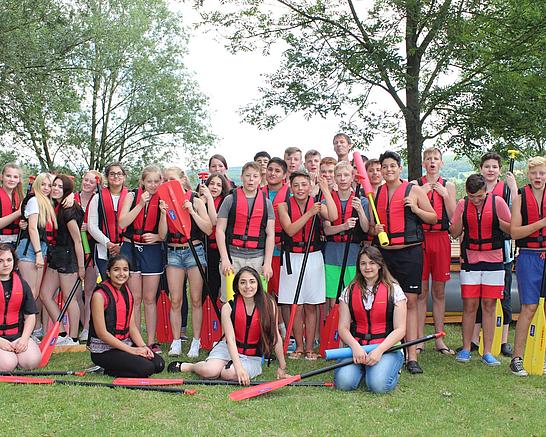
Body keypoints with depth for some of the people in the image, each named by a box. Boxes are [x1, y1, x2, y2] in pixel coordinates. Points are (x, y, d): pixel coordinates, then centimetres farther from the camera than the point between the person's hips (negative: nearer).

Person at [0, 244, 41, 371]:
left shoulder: (21, 284, 10)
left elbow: (30, 315, 10)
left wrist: (24, 338, -6)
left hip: (18, 335, 4)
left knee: (33, 361, -19)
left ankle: (13, 353, 10)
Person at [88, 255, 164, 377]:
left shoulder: (127, 293, 9)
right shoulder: (100, 295, -15)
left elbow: (132, 326, 9)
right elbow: (101, 333, -18)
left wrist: (143, 346, -10)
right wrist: (131, 350, -19)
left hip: (126, 343, 8)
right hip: (103, 350, -8)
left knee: (158, 364, -9)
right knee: (146, 368, -22)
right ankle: (109, 370, 0)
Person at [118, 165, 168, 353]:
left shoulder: (162, 201, 3)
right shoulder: (132, 195, 3)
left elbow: (163, 235, -2)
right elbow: (122, 223, -9)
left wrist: (163, 213, -17)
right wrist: (140, 204, -16)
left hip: (152, 251, 1)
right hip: (130, 248, 0)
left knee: (150, 299, 4)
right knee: (134, 298, 1)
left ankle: (151, 341, 10)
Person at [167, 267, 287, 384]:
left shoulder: (268, 304, -13)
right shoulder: (228, 307, -12)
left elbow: (276, 336, -9)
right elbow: (230, 340, -18)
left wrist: (282, 368, -6)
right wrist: (239, 367, -32)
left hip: (252, 357, -1)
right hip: (228, 349, 1)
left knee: (231, 374, -32)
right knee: (210, 372, -26)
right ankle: (186, 366, 7)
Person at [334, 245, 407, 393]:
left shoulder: (394, 290, 1)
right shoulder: (349, 292, 8)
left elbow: (400, 329, -4)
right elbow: (343, 328, 3)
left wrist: (379, 350, -18)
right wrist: (355, 346, -18)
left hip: (387, 347, -2)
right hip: (356, 346, 2)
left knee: (378, 384, -28)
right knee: (344, 382, -24)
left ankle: (393, 369, 8)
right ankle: (362, 368, 10)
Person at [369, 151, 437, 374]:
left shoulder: (414, 190, 2)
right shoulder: (376, 193, 13)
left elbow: (434, 218, 5)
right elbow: (371, 225, 20)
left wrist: (415, 209, -11)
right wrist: (375, 229, -2)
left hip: (410, 252, -3)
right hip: (384, 253, 3)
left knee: (410, 302, -4)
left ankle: (412, 356, -2)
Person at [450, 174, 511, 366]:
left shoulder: (497, 202, -4)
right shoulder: (463, 204, 1)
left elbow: (512, 229, 2)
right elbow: (454, 233, 5)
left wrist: (497, 221, -15)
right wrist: (461, 218, -12)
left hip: (493, 260, -1)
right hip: (470, 260, 1)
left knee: (489, 306, 2)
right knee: (469, 305, 1)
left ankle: (487, 352, 9)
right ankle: (466, 349, 11)